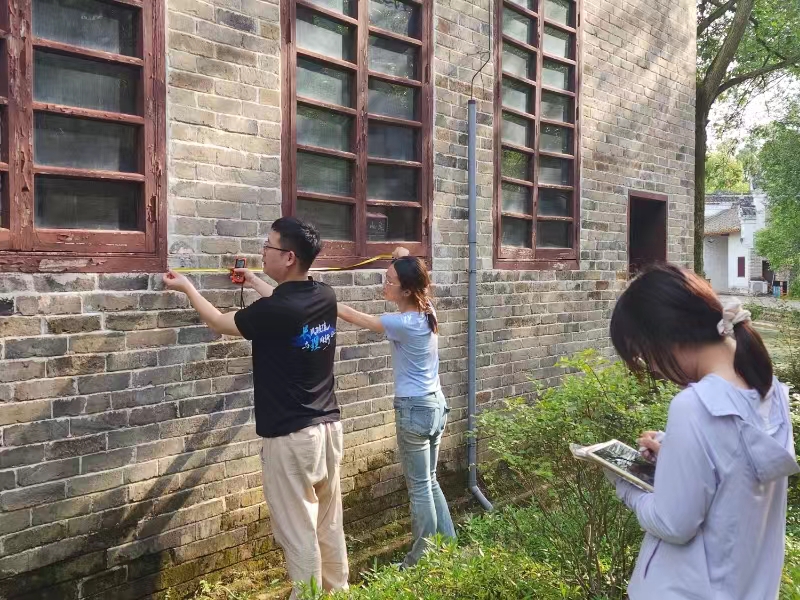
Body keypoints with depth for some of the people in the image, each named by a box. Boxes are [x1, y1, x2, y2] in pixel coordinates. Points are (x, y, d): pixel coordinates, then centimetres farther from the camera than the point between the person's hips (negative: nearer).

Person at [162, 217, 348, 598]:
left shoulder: (271, 311, -20)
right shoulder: (325, 298, 0)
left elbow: (219, 323, 0)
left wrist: (187, 287, 16)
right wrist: (254, 282, 37)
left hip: (291, 436, -7)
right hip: (328, 426, 8)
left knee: (299, 533, 6)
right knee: (330, 526, 19)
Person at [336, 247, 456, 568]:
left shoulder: (404, 323, -21)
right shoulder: (426, 310, 1)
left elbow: (352, 315, -14)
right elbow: (409, 268, 20)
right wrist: (403, 258, 2)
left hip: (414, 409, -9)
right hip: (435, 404, 9)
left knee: (419, 488, 5)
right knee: (430, 481, 20)